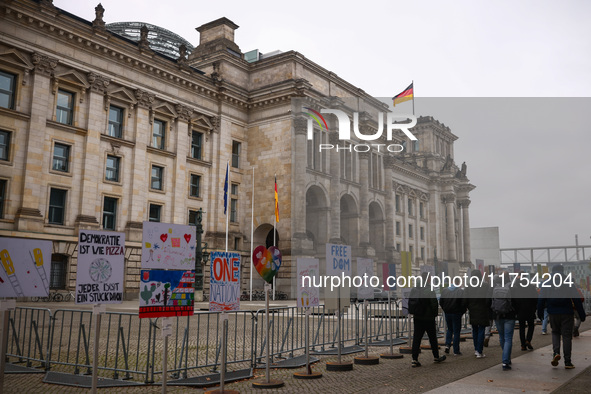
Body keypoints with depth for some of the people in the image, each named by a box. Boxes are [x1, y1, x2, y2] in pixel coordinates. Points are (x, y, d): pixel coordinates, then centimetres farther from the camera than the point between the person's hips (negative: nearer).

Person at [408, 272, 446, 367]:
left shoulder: (414, 289, 3)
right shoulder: (430, 290, -17)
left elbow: (410, 303, 9)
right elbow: (434, 304, -15)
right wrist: (435, 313, 0)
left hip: (417, 318, 5)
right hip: (428, 318, -5)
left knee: (416, 338, 4)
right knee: (432, 338, 12)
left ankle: (414, 359, 0)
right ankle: (436, 357, 27)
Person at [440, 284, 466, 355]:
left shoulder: (444, 290, 3)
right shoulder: (461, 291, -11)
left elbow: (440, 302, 7)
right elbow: (463, 304, -12)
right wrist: (462, 312, 3)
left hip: (447, 313, 4)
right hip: (456, 314, -4)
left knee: (449, 329, 22)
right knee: (456, 332, 3)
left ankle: (447, 345, 4)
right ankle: (456, 351, 6)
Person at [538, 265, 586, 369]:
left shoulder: (547, 284, 3)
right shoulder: (569, 284, -4)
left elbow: (541, 300, 5)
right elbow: (577, 300, -5)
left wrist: (540, 313, 12)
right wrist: (582, 314, 0)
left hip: (553, 314, 2)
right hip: (567, 313, -2)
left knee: (555, 332, 20)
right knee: (567, 336, 3)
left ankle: (556, 352, -4)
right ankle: (567, 362, 3)